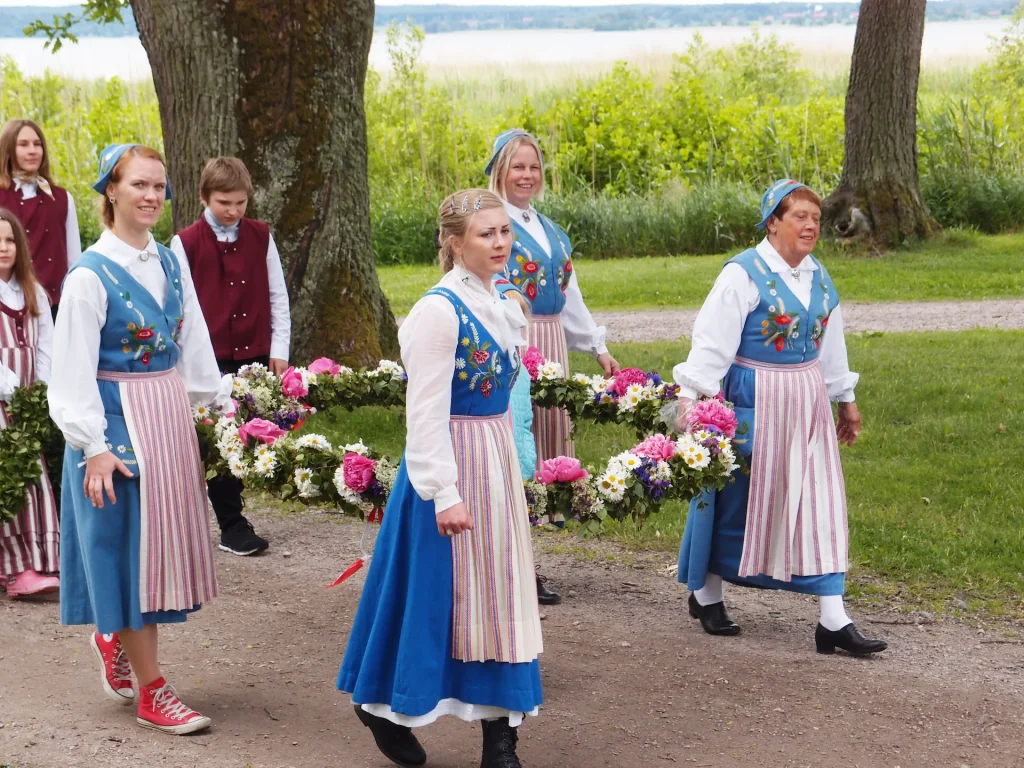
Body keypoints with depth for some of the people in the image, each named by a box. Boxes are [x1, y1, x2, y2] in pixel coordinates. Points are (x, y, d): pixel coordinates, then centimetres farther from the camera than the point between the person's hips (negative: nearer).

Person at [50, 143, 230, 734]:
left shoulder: (170, 264, 7)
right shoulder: (91, 275, -13)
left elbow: (194, 346, 13)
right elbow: (74, 369, -14)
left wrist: (221, 404, 9)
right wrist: (94, 446, -17)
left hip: (170, 416, 7)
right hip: (119, 420, -7)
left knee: (165, 539, 13)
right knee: (130, 545, 0)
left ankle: (116, 638, 39)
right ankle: (152, 692, 8)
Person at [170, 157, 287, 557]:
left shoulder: (261, 236, 6)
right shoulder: (186, 242, -3)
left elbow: (277, 296, 9)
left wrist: (279, 350, 3)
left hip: (256, 355, 3)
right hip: (212, 359, -3)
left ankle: (228, 507, 19)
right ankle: (232, 527, 4)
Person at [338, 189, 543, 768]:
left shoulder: (500, 305, 8)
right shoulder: (440, 309, -17)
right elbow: (426, 411, -18)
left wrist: (515, 466, 17)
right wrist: (444, 494, -21)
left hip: (498, 459, 8)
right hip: (454, 460, -8)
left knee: (499, 593, 8)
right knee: (443, 593, 1)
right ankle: (389, 709, 21)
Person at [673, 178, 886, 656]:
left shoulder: (818, 276, 8)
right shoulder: (743, 274, -13)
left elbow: (830, 343, 19)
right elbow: (711, 342, -16)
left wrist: (845, 399, 24)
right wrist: (691, 397, -23)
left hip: (807, 403, 6)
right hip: (753, 402, -6)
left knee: (820, 504, 1)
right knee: (736, 498, 7)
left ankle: (833, 621, 1)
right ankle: (705, 593, 29)